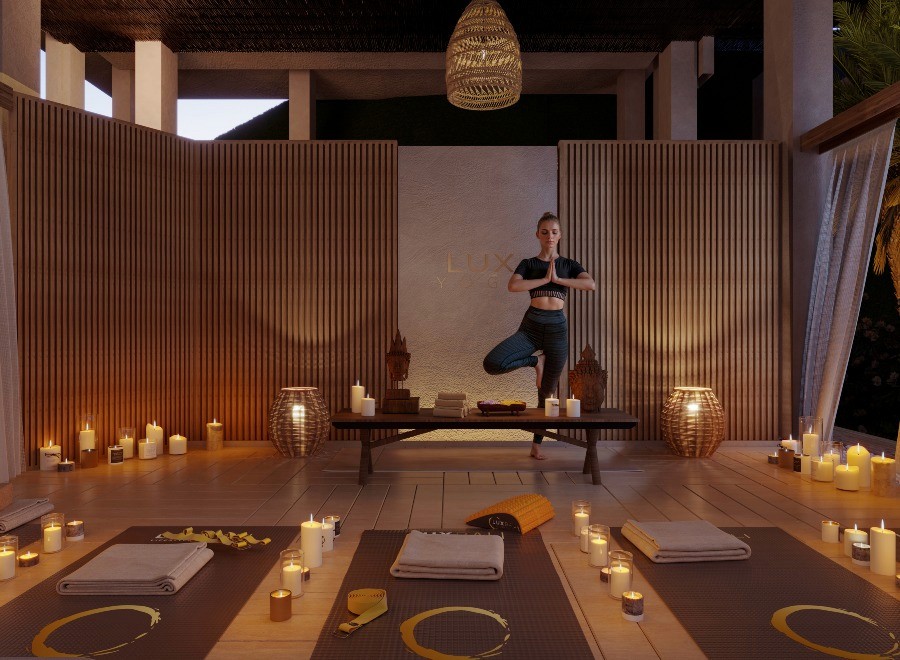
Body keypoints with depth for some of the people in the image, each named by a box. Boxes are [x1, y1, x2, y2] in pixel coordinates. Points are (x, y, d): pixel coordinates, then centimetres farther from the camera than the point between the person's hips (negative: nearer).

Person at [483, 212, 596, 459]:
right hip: (531, 326, 0)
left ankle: (536, 446, 20)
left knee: (547, 392, 5)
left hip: (557, 328, 1)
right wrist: (544, 279, -9)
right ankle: (536, 361, 3)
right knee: (492, 363, -24)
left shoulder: (569, 265, 10)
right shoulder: (528, 264, 7)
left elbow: (591, 284, -10)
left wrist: (558, 279, -9)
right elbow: (512, 286, -14)